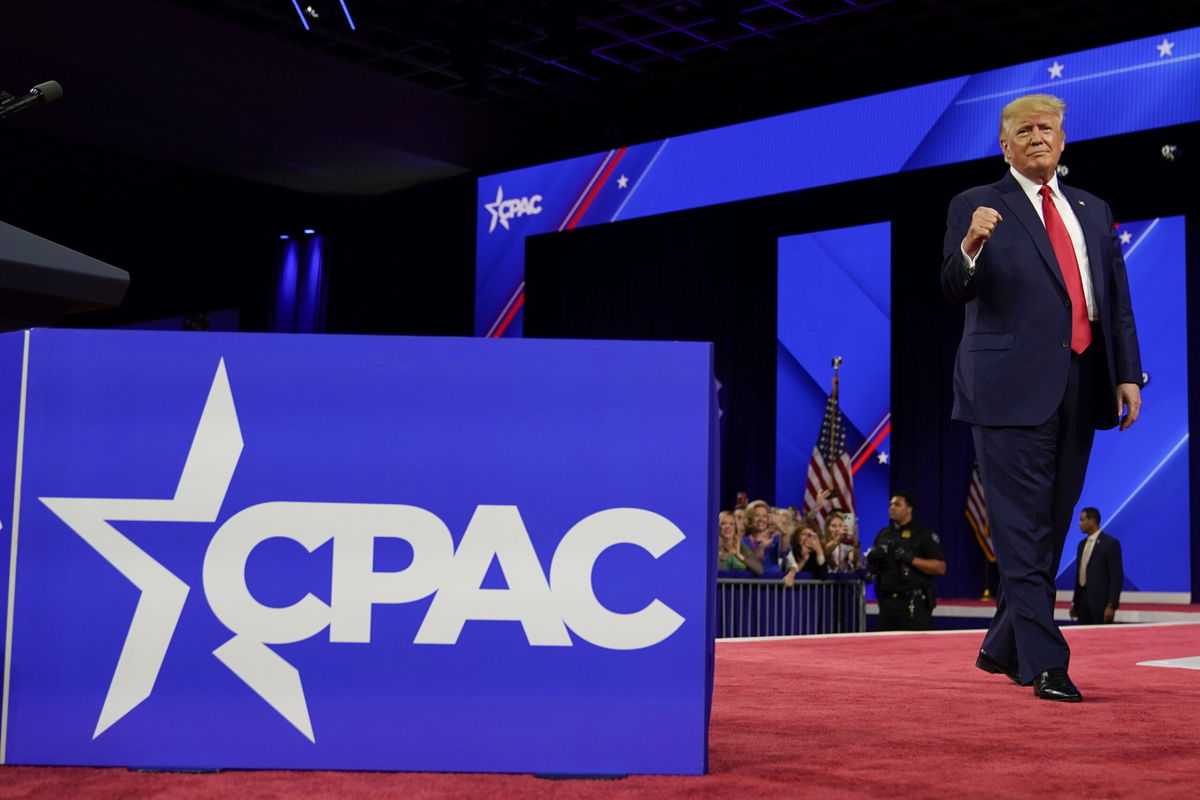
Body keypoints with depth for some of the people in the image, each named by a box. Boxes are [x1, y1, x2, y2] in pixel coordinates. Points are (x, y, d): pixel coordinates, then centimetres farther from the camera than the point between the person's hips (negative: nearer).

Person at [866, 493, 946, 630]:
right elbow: (870, 572, 24)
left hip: (914, 605, -6)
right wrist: (872, 559, 1)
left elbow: (940, 568, -8)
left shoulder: (923, 534, -1)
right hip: (887, 604, 6)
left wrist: (911, 559, -16)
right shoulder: (883, 534, 16)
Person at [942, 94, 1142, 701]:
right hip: (1012, 388, -6)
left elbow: (1118, 301, 17)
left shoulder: (1093, 211, 19)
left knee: (1052, 526, 11)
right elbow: (957, 291, -9)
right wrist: (970, 246, -29)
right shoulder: (977, 206, 3)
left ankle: (1002, 648, 24)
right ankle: (1045, 664, -4)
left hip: (1079, 388, 6)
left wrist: (1129, 374, 7)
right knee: (1023, 530, -7)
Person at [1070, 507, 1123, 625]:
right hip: (1083, 600, 7)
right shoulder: (1082, 544, 15)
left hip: (1101, 601, -7)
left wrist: (1112, 605, -17)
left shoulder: (1110, 543, -8)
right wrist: (1075, 602, 18)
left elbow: (1117, 577, -11)